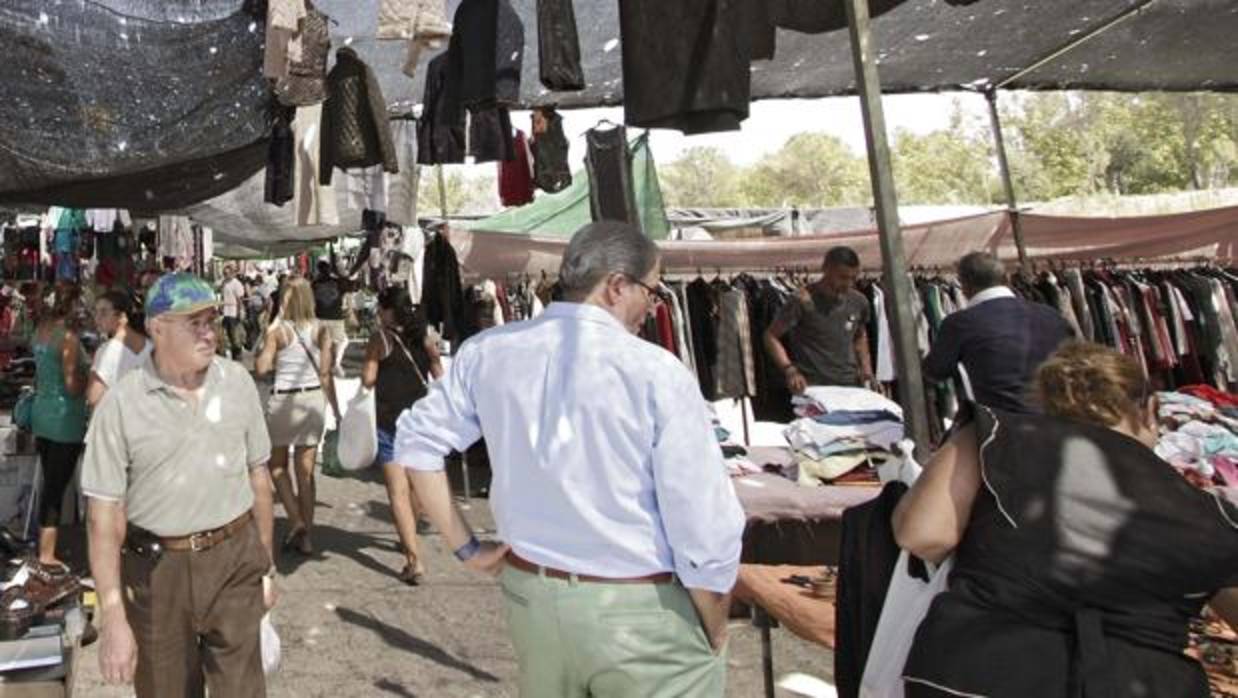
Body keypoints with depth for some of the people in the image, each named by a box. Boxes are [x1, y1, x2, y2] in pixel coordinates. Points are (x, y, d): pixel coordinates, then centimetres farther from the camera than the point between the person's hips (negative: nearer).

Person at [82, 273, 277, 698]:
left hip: (234, 558, 1)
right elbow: (105, 515, -8)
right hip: (156, 568, -1)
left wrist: (266, 566, 11)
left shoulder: (238, 382, -1)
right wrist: (112, 618, -11)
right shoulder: (122, 404, -9)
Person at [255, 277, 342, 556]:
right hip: (314, 400, 3)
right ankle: (306, 536, 16)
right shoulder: (321, 330, -1)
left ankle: (296, 521, 4)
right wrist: (335, 408, 7)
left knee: (277, 466, 18)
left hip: (284, 401, -3)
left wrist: (268, 338, 2)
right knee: (306, 472, 11)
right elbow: (325, 374, -1)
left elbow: (262, 367, -12)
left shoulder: (278, 330, -8)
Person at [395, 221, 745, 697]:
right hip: (641, 610, -5)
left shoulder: (489, 351, -2)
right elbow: (705, 533, -17)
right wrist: (714, 634, 0)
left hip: (528, 595, 5)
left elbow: (415, 440, 7)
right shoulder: (657, 373, -18)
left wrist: (466, 547, 10)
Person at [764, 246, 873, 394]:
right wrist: (789, 370, -21)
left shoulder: (859, 302, 6)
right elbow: (772, 336, -7)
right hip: (812, 387, -5)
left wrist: (866, 369, 8)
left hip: (850, 385, 5)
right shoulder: (804, 302, -11)